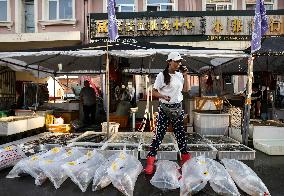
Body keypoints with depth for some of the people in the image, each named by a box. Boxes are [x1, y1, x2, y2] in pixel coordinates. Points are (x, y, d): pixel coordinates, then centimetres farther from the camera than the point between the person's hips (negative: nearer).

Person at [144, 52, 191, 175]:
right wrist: (163, 96, -26)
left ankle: (185, 157, 27)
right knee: (159, 134, -4)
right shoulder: (162, 75, -7)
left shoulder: (179, 75, 9)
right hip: (165, 108, -5)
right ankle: (150, 160, 4)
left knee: (180, 133, 12)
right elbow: (154, 92, -8)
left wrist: (185, 76, 5)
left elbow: (185, 90, 13)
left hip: (178, 108, 5)